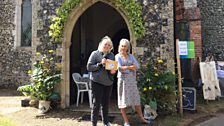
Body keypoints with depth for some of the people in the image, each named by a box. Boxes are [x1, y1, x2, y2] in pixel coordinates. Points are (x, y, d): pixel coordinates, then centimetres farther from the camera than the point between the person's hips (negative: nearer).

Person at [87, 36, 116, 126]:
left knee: (106, 103, 14)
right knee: (96, 103, -1)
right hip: (97, 82, -4)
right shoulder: (95, 54, -3)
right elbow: (89, 67, -8)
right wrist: (100, 64, -19)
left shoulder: (111, 55, 9)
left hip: (108, 82, 5)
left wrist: (113, 70, -5)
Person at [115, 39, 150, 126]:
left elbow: (137, 66, 2)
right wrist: (131, 67, -8)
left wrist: (126, 67, -10)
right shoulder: (118, 56, 1)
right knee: (123, 100, 0)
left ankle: (142, 118, 15)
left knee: (136, 99, 7)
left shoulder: (130, 56, 13)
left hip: (132, 80, 4)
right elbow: (120, 68, -12)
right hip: (123, 79, -4)